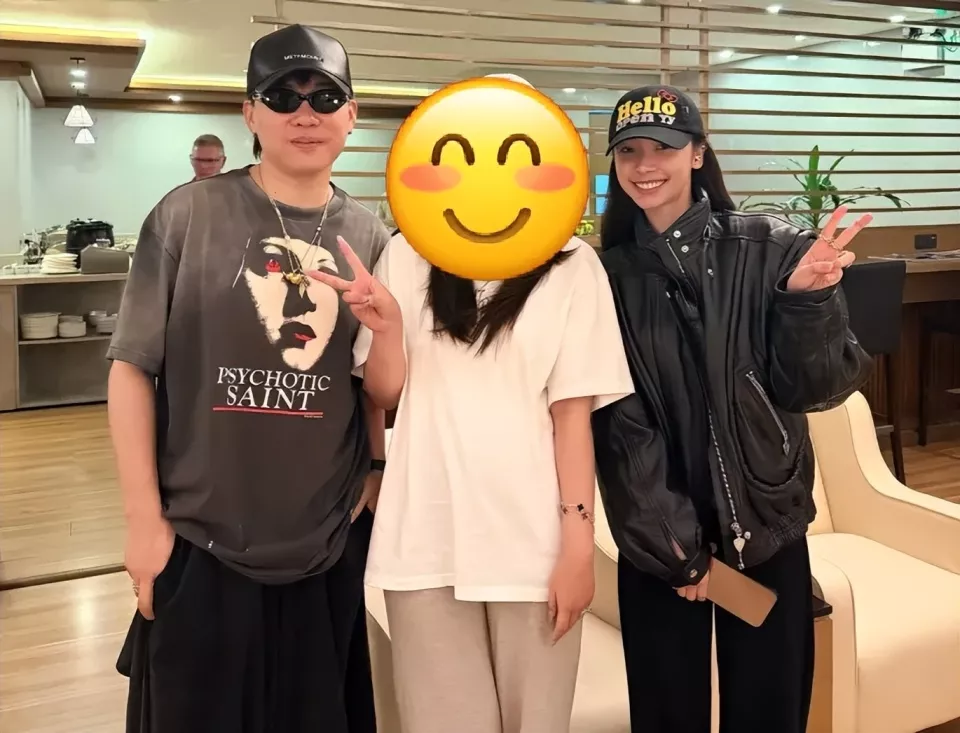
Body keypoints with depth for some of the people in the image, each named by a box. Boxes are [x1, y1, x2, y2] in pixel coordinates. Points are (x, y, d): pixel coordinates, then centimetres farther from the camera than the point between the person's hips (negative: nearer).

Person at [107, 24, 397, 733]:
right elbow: (134, 367, -5)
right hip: (199, 543, -2)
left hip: (330, 545, 3)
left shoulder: (369, 235, 2)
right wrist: (145, 519, -7)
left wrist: (378, 472, -2)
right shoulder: (188, 215, -6)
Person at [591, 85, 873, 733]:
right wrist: (674, 545, -7)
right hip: (657, 541, 1)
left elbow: (815, 388, -8)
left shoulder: (769, 250, -6)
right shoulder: (608, 277, -3)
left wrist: (808, 298, -25)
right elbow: (618, 426, -4)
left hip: (766, 528, 0)